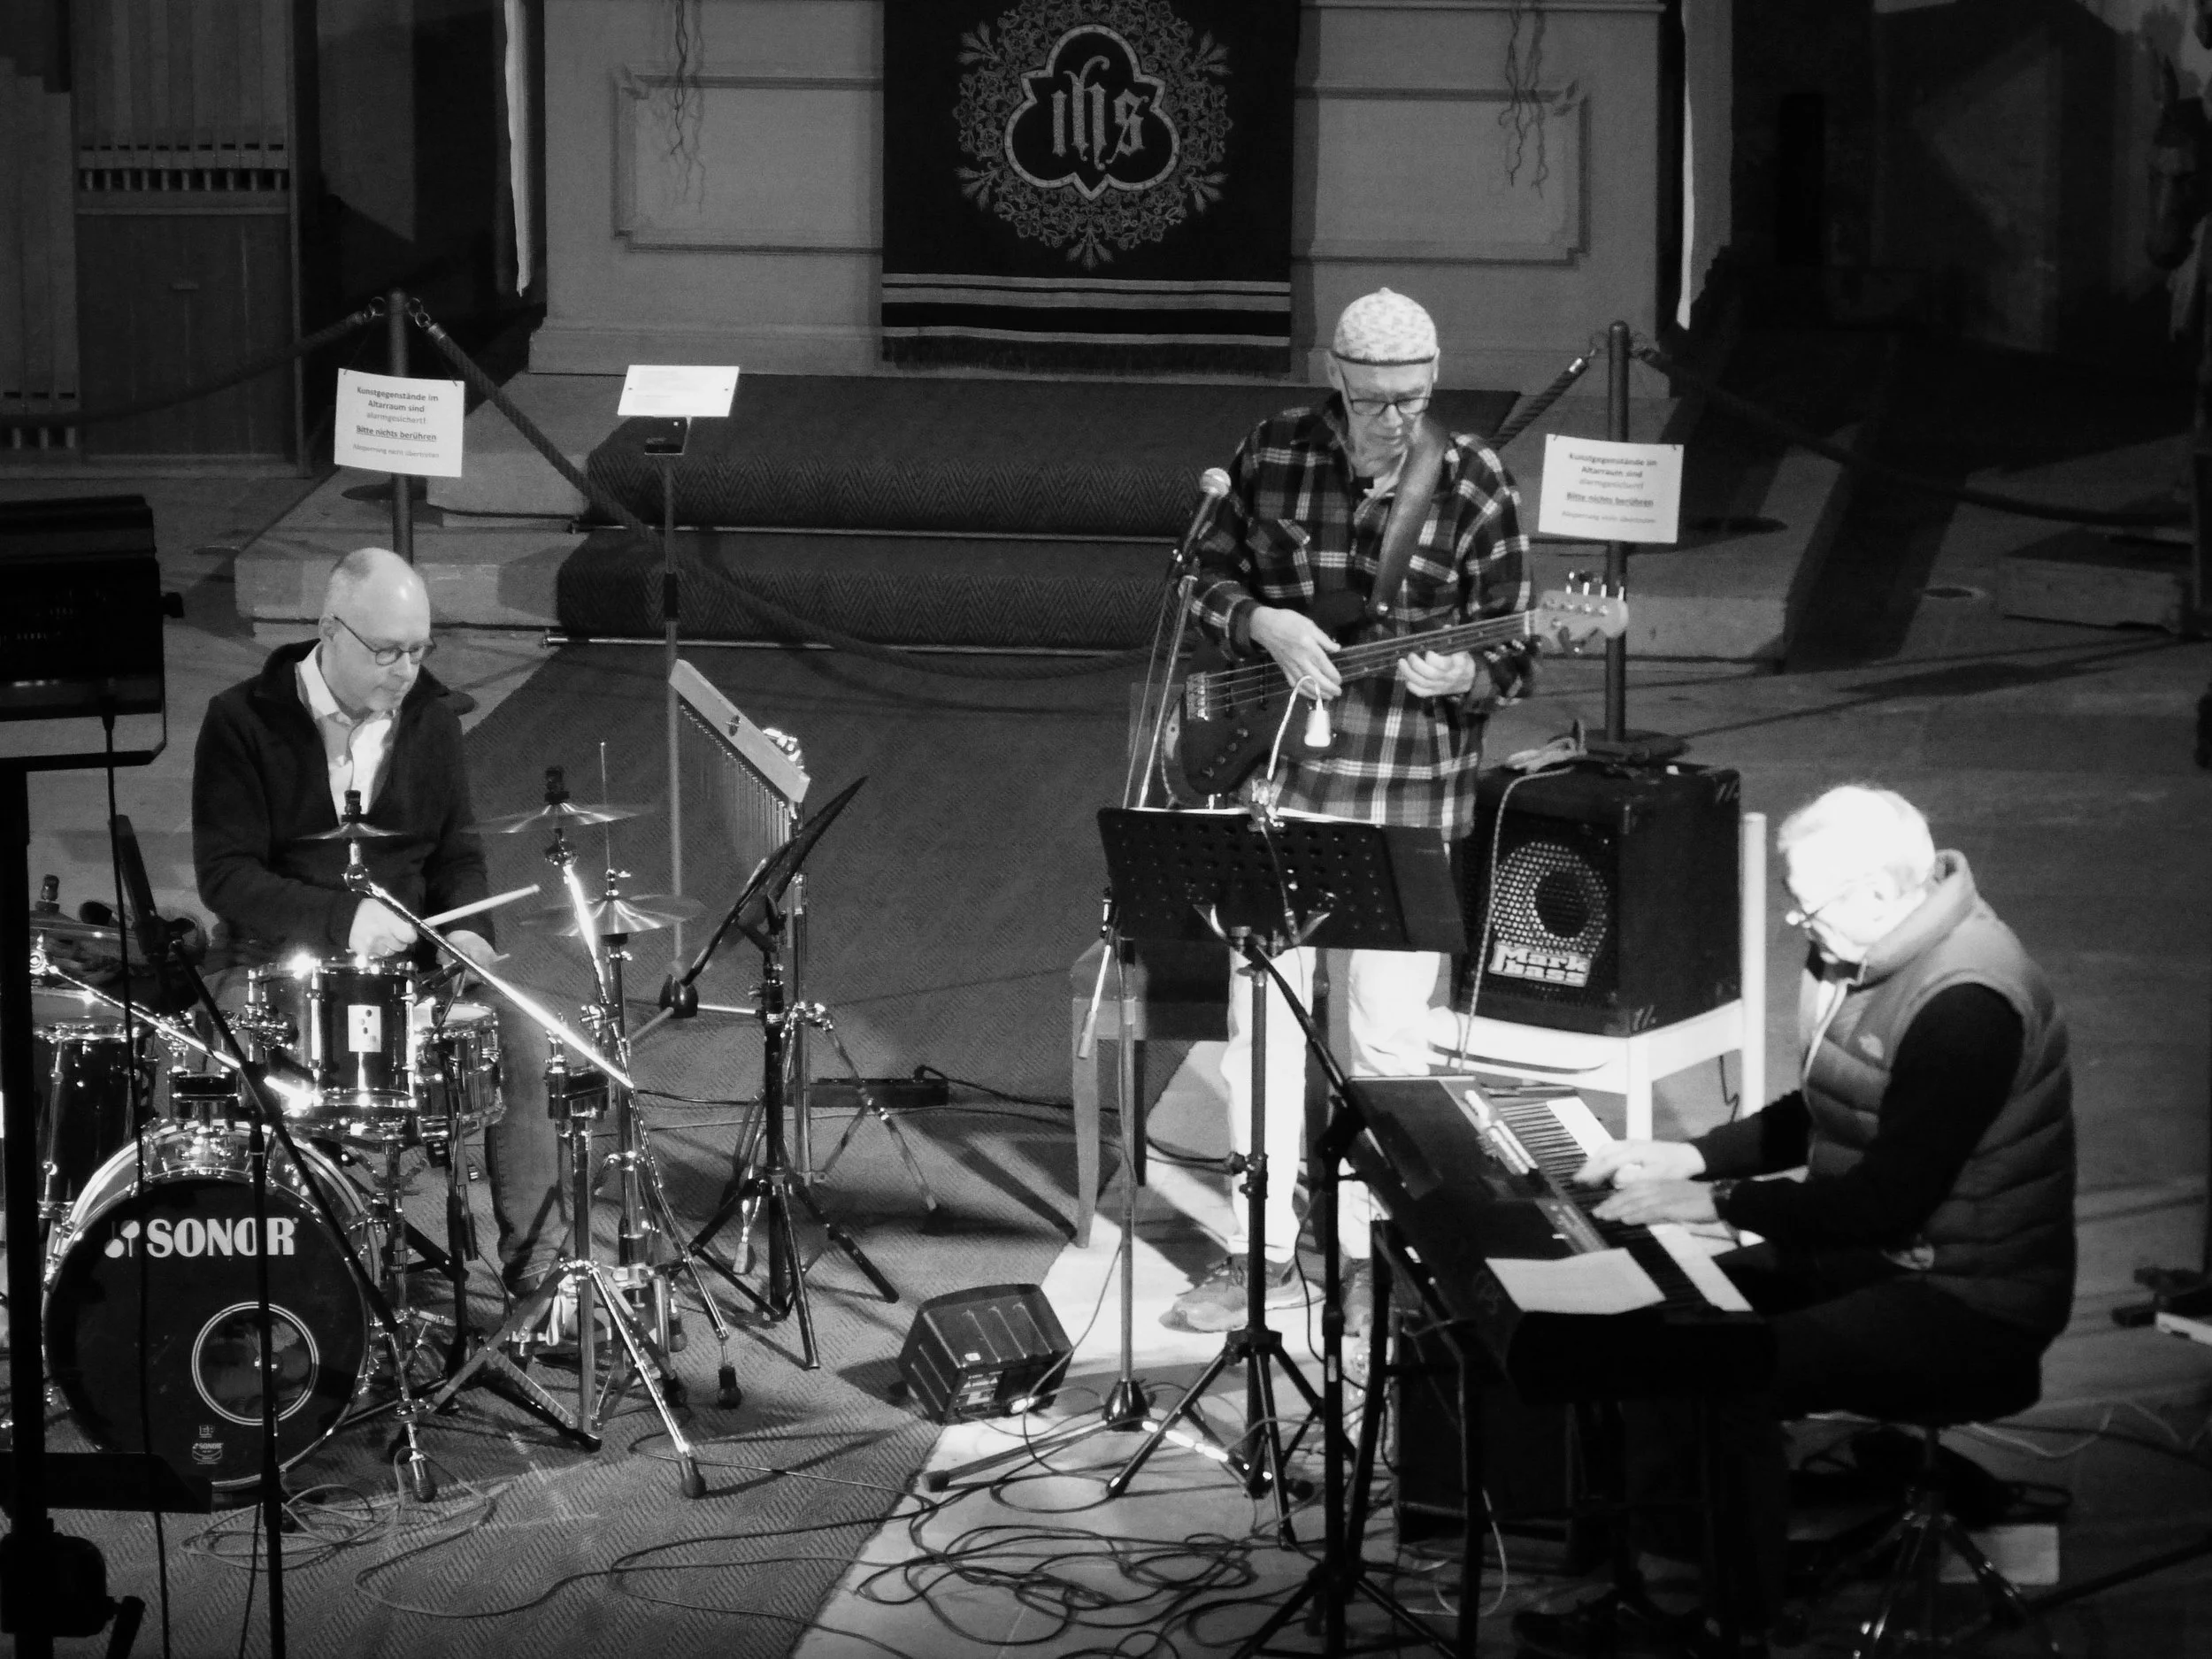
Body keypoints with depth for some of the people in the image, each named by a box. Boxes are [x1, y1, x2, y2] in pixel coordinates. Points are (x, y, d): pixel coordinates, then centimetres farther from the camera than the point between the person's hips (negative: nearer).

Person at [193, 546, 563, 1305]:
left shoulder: (431, 721, 6)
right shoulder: (243, 723, -9)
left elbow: (459, 853, 12)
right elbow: (225, 876, -13)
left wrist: (466, 928, -10)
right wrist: (343, 917, -27)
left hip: (409, 954, 4)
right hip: (276, 958, -3)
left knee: (522, 1041, -18)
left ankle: (538, 1266, -7)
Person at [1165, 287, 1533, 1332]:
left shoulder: (1475, 486, -6)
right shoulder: (1274, 455, -1)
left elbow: (1509, 651, -1)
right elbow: (1208, 577, 10)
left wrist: (1462, 676, -23)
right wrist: (1264, 624, -10)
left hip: (1409, 792, -2)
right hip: (1279, 774, 2)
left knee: (1390, 1031, 3)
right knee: (1264, 1010, 5)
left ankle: (1376, 1246, 19)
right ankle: (1266, 1252, 14)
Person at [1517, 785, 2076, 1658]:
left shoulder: (1965, 1005, -26)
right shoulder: (1864, 957, 5)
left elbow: (1889, 1198, -28)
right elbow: (1817, 1117, 18)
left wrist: (1715, 1201, -21)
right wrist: (1689, 1156, 4)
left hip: (1966, 1303, -10)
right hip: (1867, 1255, 10)